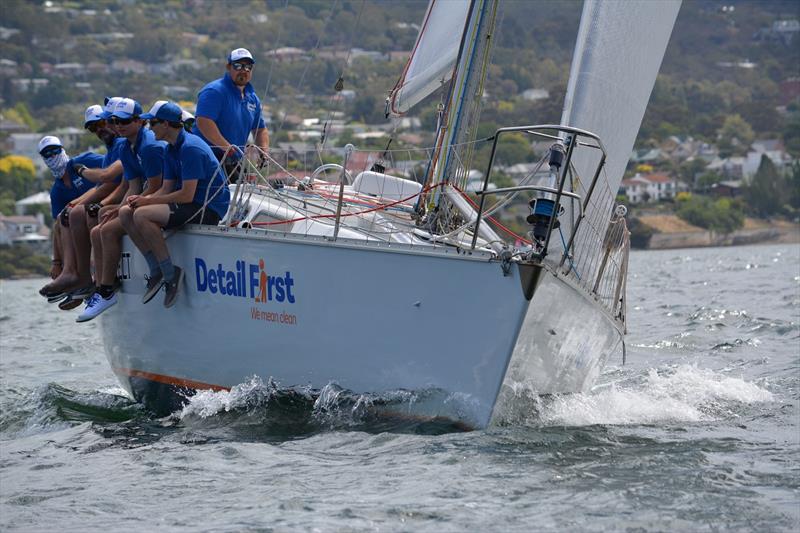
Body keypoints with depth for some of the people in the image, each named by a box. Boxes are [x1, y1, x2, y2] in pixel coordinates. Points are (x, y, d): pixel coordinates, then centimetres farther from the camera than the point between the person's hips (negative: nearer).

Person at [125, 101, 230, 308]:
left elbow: (186, 195, -22)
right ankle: (156, 272, 1)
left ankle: (170, 274, -17)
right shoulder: (171, 149, 14)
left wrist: (148, 201, -14)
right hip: (194, 206, 10)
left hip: (210, 209, -10)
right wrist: (142, 199, -6)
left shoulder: (190, 148, -18)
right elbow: (166, 189, 14)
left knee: (142, 216, -25)